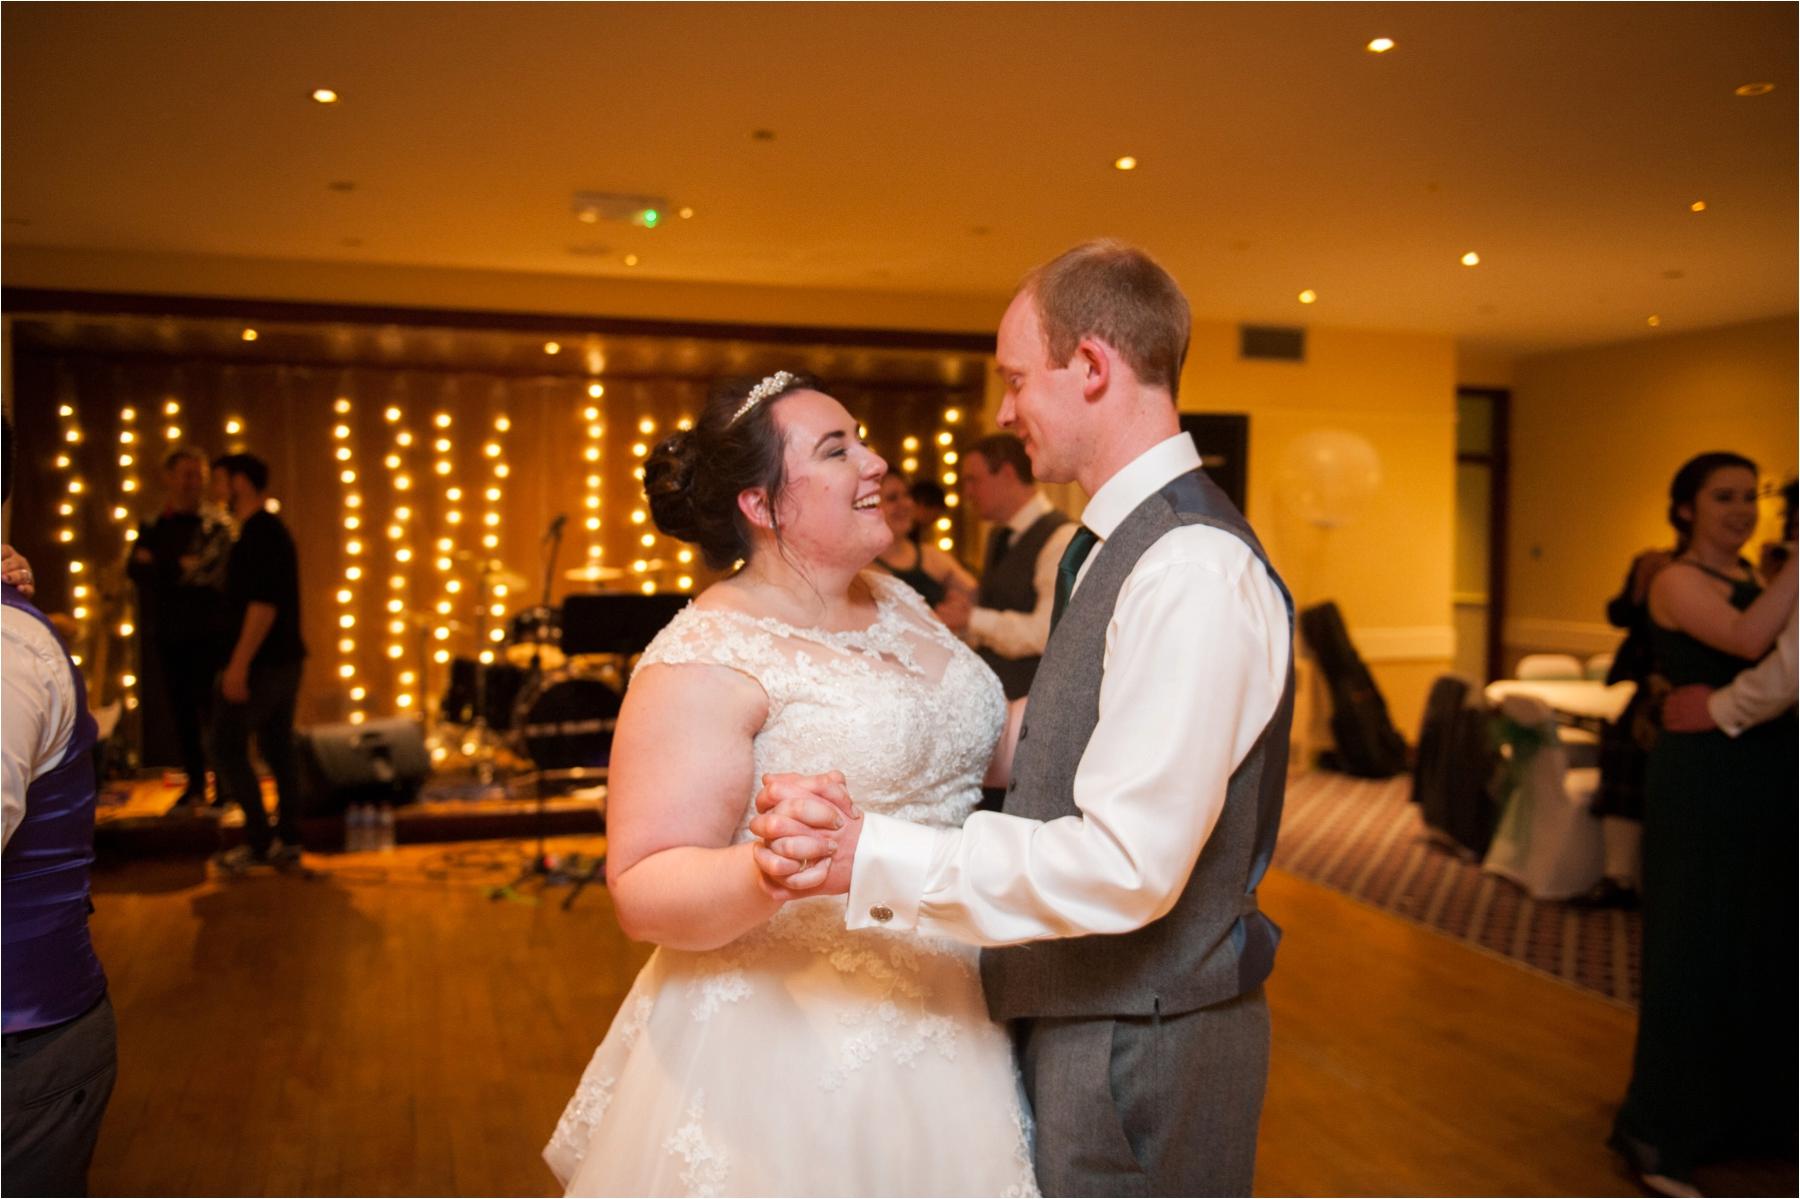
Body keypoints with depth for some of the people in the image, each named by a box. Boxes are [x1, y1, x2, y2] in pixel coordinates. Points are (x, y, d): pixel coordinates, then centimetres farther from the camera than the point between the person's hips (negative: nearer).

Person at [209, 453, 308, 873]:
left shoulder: (259, 533, -16)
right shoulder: (272, 530, 15)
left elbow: (263, 603, -23)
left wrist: (239, 663, -23)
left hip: (262, 662, -10)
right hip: (285, 660, 10)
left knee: (227, 746, -2)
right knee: (278, 746, 10)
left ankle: (258, 840, 2)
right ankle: (288, 841, 13)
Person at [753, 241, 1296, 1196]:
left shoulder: (1194, 570, -25)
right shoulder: (1123, 544, 7)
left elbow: (1127, 863, -29)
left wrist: (870, 858, -28)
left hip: (1140, 1045, -9)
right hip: (1078, 1012, 9)